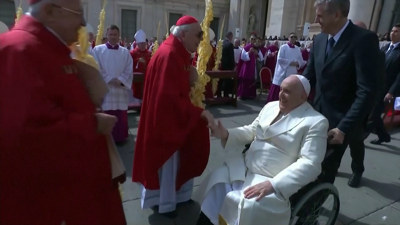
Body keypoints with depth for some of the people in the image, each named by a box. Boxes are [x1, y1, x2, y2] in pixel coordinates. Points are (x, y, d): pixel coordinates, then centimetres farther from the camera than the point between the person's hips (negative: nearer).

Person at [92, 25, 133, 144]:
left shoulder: (125, 52, 11)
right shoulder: (98, 50, 5)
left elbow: (129, 70, 3)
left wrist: (120, 80, -11)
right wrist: (109, 79, -12)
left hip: (120, 88, 2)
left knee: (121, 116, 5)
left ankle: (120, 137, 18)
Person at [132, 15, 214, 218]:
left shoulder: (178, 53, 8)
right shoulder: (168, 55, -24)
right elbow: (169, 97, -29)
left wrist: (193, 81, 0)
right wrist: (199, 112, -28)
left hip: (175, 118, 9)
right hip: (165, 119, -9)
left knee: (176, 159, 19)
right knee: (167, 161, 6)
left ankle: (175, 195, 36)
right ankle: (165, 203, 26)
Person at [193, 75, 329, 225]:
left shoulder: (316, 122, -9)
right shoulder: (271, 106, 10)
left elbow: (309, 164, -17)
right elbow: (251, 131, 17)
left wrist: (272, 184, -27)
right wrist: (226, 135, -3)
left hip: (278, 182, -6)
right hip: (245, 168, 6)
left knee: (248, 207, -27)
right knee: (214, 183, -8)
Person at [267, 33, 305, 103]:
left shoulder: (298, 49, 11)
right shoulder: (283, 47, -1)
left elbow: (301, 61, 11)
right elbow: (280, 59, -10)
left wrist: (297, 63, -10)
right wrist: (290, 62, -14)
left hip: (292, 73, 4)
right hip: (282, 73, -4)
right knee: (277, 92, -3)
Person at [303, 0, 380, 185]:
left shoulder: (364, 39, -16)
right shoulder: (319, 40, 4)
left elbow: (367, 91, -21)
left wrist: (344, 127, -24)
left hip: (340, 122, -5)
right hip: (318, 116, 5)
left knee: (324, 172, 4)